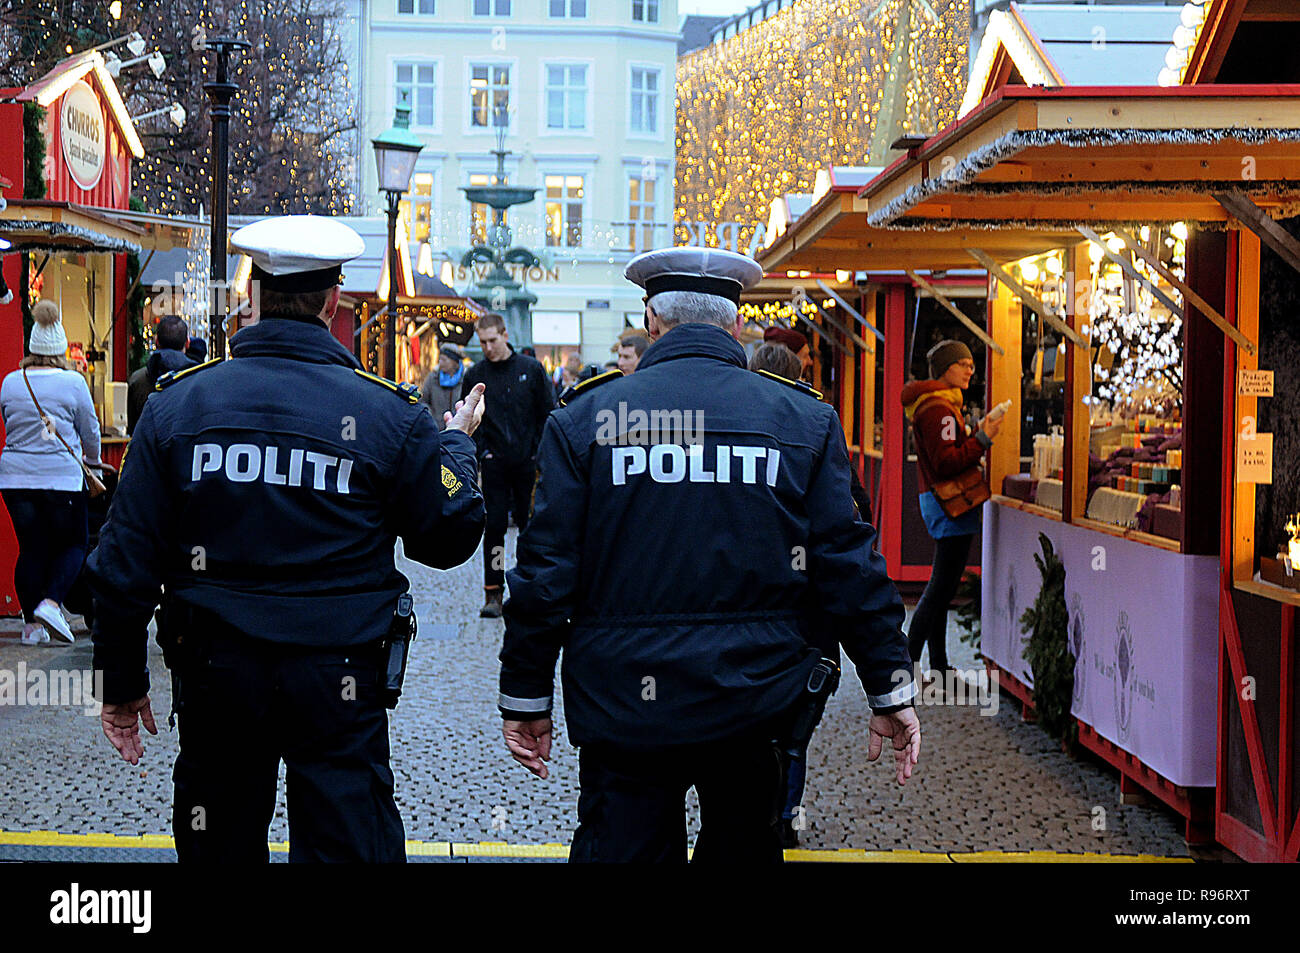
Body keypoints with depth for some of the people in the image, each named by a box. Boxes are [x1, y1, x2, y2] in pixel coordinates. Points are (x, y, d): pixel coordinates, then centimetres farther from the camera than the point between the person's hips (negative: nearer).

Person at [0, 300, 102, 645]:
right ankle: (50, 603, -12)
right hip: (62, 476, -4)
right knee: (73, 545, 8)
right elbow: (91, 430, 4)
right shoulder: (73, 383, -6)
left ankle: (32, 623, 10)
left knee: (30, 548, 9)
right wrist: (93, 461, 24)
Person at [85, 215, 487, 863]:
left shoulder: (178, 403, -3)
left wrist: (122, 683, 8)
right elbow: (448, 538, 1)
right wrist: (457, 443, 19)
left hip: (213, 673, 2)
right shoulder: (389, 413, -8)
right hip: (340, 682, -2)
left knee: (218, 848, 16)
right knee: (348, 846, 4)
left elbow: (125, 562, -2)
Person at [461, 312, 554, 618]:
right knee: (495, 527, -4)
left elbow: (548, 415, 4)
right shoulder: (475, 375, 4)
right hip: (495, 463, 0)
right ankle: (493, 594, -2)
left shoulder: (531, 369, 2)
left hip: (528, 462, 0)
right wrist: (480, 451, -6)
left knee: (530, 525, 6)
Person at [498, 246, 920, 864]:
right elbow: (848, 566, 0)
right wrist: (891, 691, 7)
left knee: (621, 847, 6)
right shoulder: (804, 420, 1)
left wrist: (525, 697, 6)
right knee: (743, 846, 16)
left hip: (624, 706, -1)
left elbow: (546, 572, -2)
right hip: (755, 706, 1)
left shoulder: (584, 418, -1)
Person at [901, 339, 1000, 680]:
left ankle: (939, 669, 19)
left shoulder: (940, 403, 18)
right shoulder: (938, 407, -16)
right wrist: (982, 439, -18)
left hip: (938, 500, 11)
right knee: (941, 588, -8)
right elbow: (947, 463, -22)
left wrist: (976, 435, 12)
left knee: (941, 588, 13)